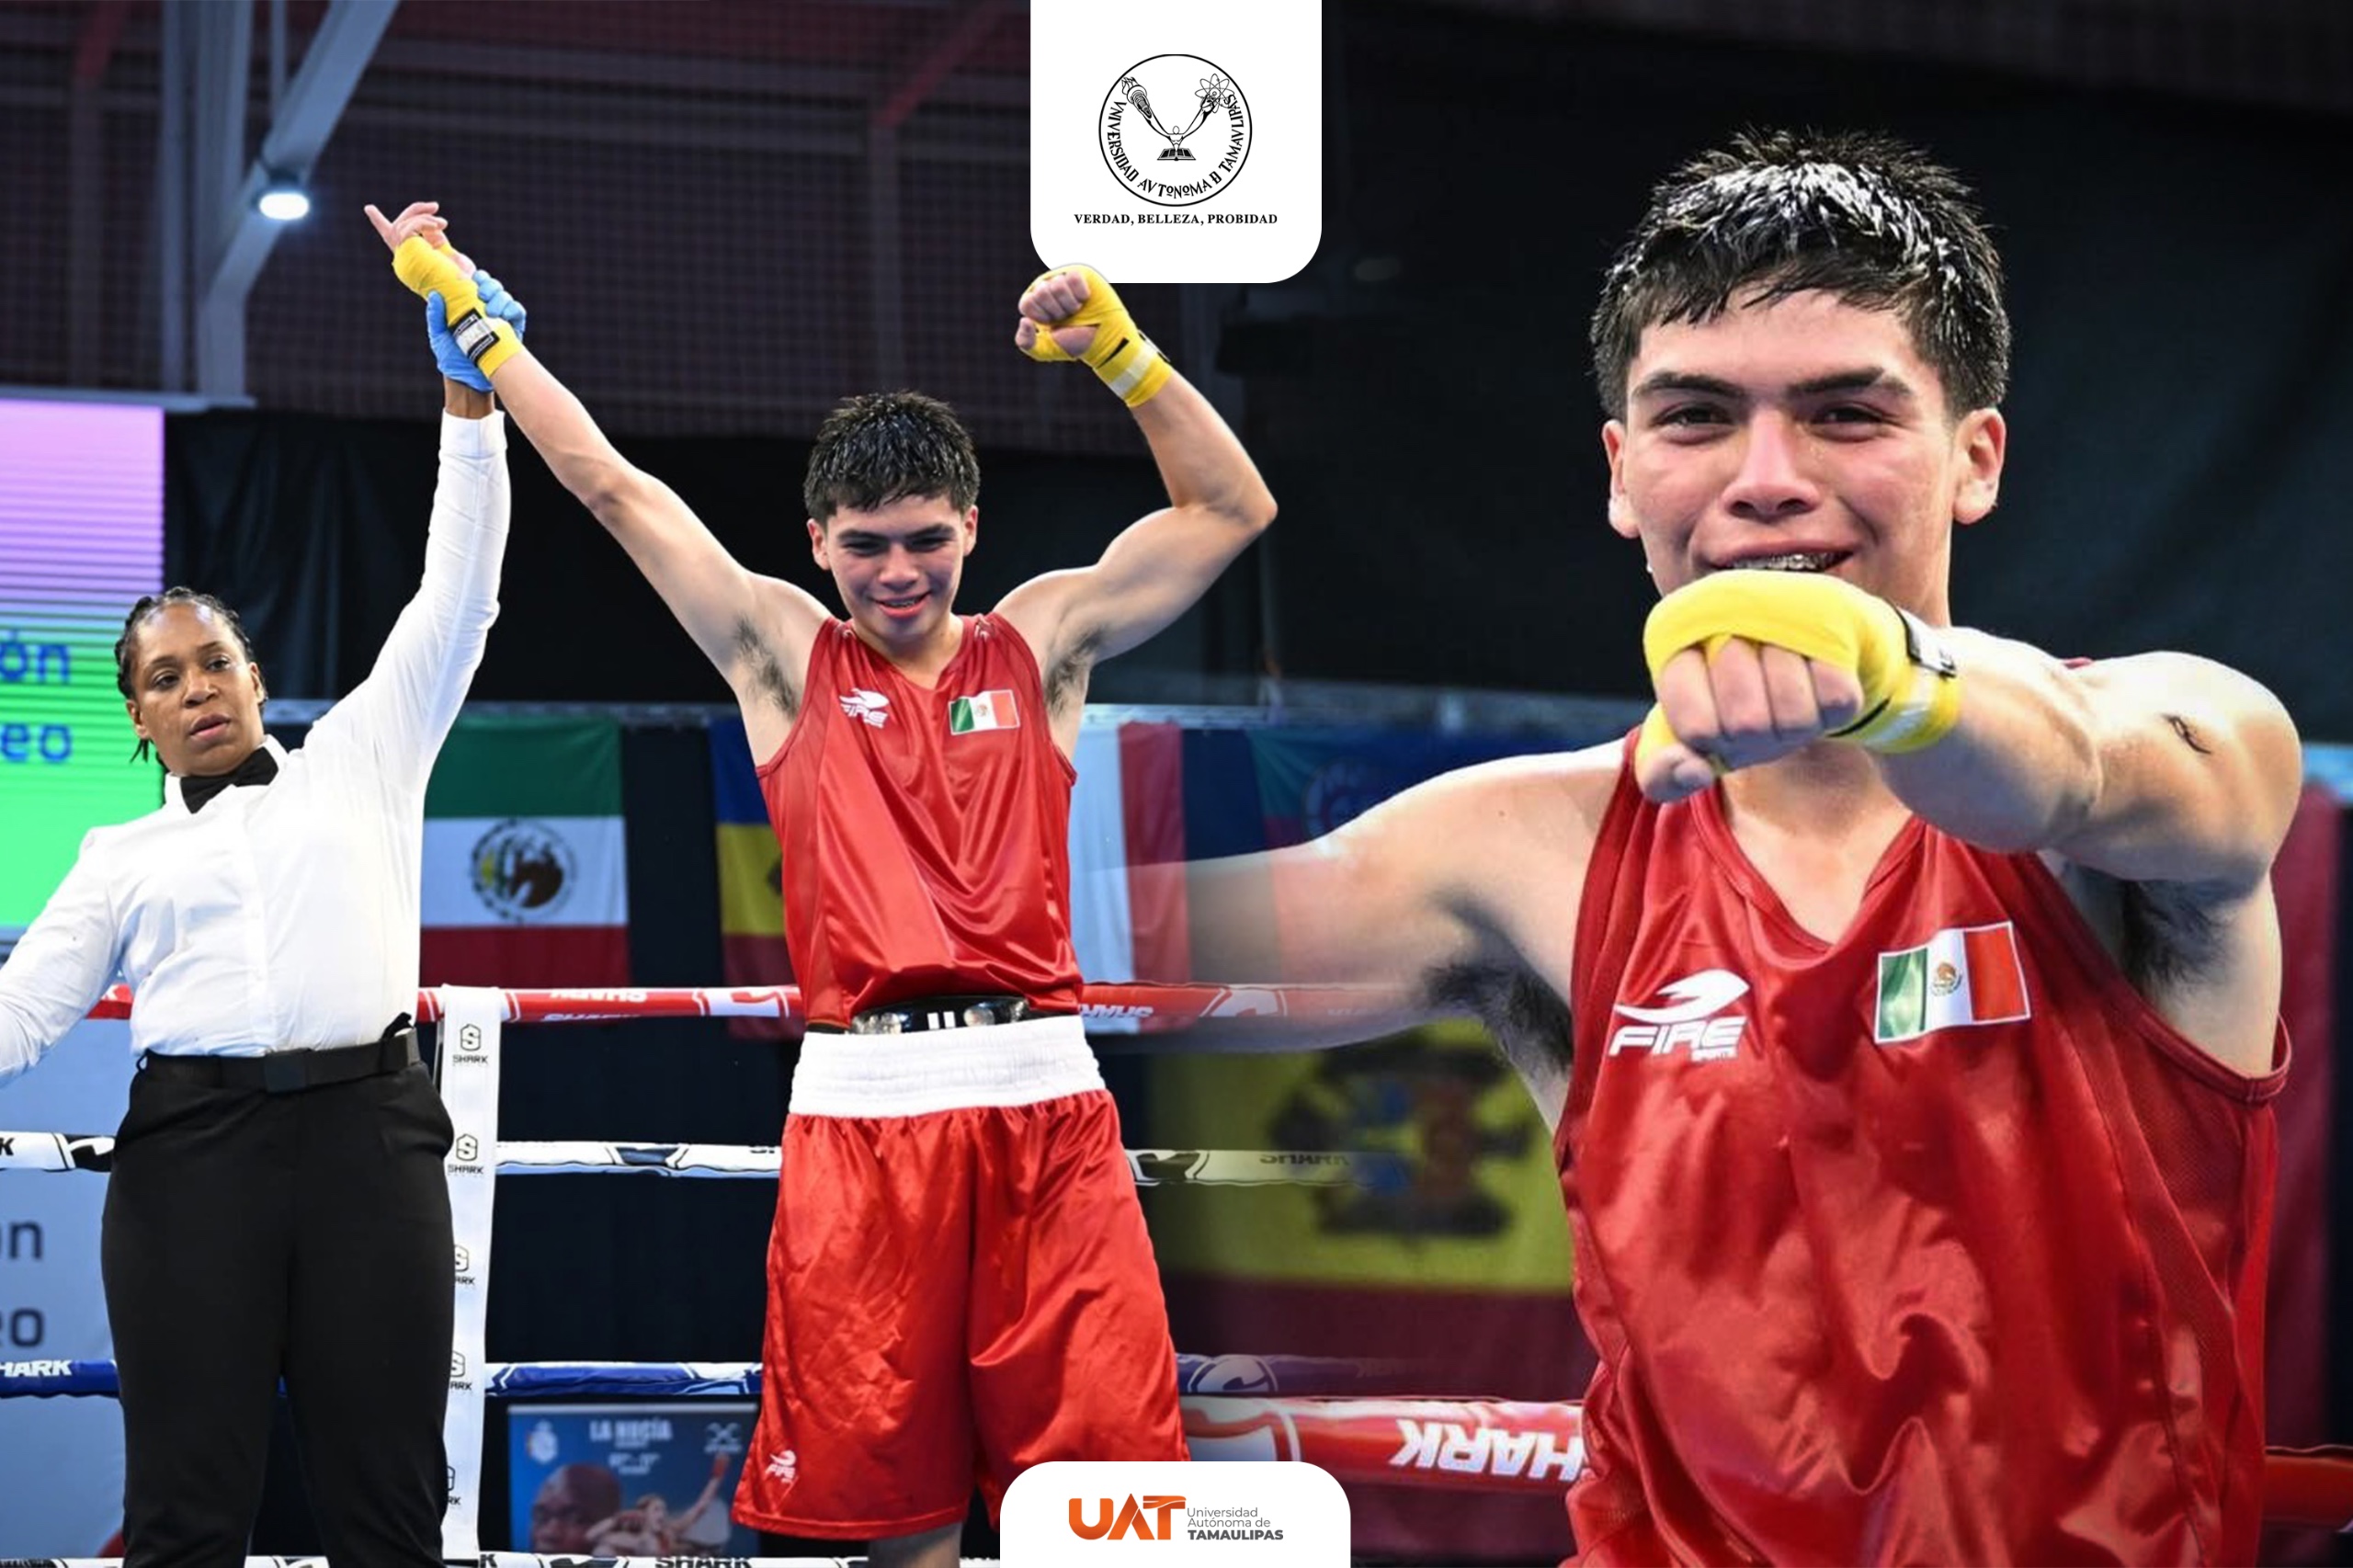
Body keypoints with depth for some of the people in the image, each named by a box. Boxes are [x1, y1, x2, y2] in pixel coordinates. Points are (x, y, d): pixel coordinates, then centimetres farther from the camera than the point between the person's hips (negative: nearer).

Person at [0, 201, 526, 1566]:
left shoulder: (360, 761, 17)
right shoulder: (123, 856, 19)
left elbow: (457, 601, 12)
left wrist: (470, 401, 5)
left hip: (366, 1130, -1)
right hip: (190, 1145, 1)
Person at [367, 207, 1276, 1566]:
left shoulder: (1042, 639, 13)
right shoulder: (785, 651, 12)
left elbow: (1233, 508, 9)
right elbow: (613, 486, 13)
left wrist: (1118, 349, -3)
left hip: (1043, 1096, 0)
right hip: (864, 1100, 0)